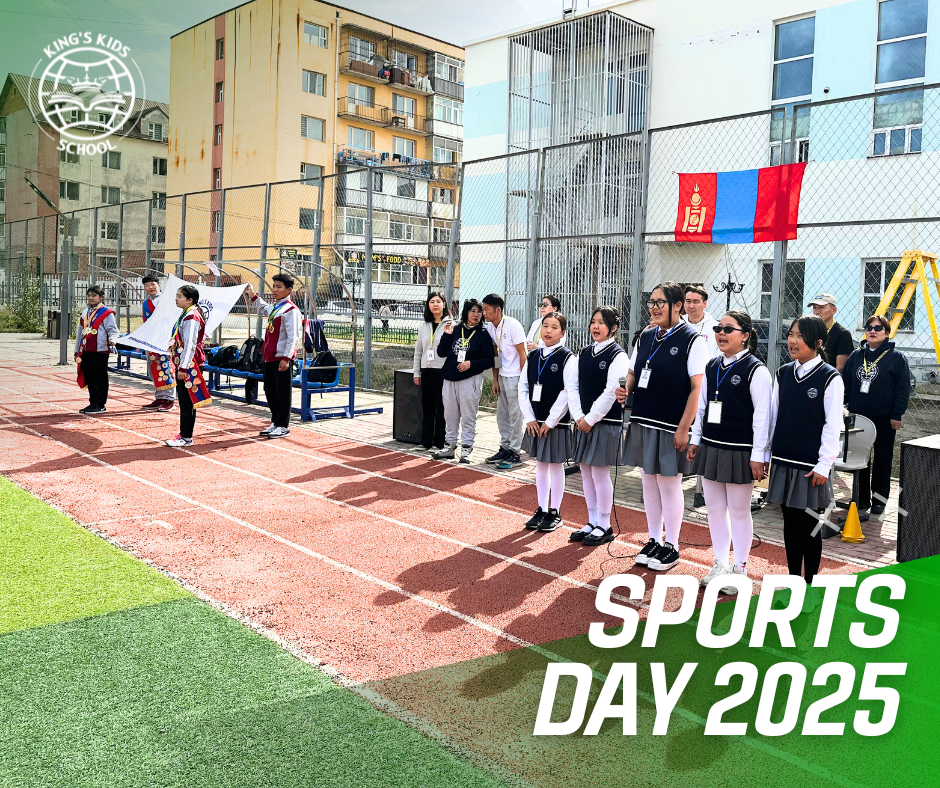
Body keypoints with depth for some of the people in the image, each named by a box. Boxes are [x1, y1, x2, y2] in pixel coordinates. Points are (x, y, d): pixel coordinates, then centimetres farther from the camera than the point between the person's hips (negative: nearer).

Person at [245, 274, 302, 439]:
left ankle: (283, 426, 6)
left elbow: (293, 337, -19)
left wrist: (286, 358, -23)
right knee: (270, 392, 14)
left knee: (282, 392, -2)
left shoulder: (291, 310, -13)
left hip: (282, 358, -9)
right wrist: (254, 296, 31)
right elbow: (263, 310, 42)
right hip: (269, 357, 9)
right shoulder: (274, 307, 15)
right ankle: (275, 423, 24)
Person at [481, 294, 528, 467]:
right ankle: (505, 448, 24)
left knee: (515, 414, -4)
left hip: (515, 375, -8)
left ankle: (515, 453, 3)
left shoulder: (513, 325, -16)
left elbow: (522, 354, -15)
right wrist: (495, 380, 11)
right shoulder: (490, 327, 5)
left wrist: (522, 380, -16)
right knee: (502, 414, 12)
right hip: (502, 375, 8)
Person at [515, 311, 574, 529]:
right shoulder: (533, 356, 6)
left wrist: (550, 421, -15)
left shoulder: (567, 358, -10)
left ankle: (555, 513, 16)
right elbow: (523, 387, 6)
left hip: (556, 423, -5)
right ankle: (542, 509, 25)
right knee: (540, 465, 14)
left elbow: (568, 393, -15)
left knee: (555, 466, 5)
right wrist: (529, 418, -3)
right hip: (535, 422, 5)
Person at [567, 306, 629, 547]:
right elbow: (572, 386, 8)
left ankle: (604, 527, 11)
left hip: (606, 423, -6)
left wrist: (591, 419, -14)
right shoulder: (584, 353, 10)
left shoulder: (617, 355, -9)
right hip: (583, 422, 6)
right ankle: (592, 522, 23)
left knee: (600, 474, -2)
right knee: (586, 473, 11)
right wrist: (578, 417, -4)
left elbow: (611, 392, -15)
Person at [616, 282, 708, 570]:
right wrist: (625, 388, -4)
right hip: (643, 421, 6)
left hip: (671, 425, -6)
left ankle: (671, 547, 17)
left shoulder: (692, 340, -9)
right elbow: (634, 371, 19)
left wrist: (684, 428, -16)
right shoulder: (645, 337, 10)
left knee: (669, 483, 2)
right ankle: (654, 541, 27)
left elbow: (697, 387, -13)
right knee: (648, 481, 13)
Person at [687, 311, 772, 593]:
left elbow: (762, 415, -12)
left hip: (739, 451, -6)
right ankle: (720, 565, 27)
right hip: (710, 448, 6)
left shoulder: (755, 370, -11)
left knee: (739, 510, 5)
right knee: (714, 507, 13)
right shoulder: (712, 367, 9)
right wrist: (695, 439, 12)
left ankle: (739, 569, 19)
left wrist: (758, 455, -14)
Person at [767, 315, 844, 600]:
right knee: (790, 521, 12)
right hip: (784, 461, 5)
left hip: (811, 465, -4)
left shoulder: (830, 378, -10)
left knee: (810, 524, 4)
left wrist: (824, 465, -12)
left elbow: (833, 425, -10)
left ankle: (810, 586, 17)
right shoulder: (783, 374, 5)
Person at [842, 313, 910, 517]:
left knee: (882, 460, 5)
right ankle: (862, 498, 19)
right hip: (858, 417, 4)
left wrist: (896, 415, -10)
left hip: (884, 419, -4)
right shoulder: (856, 356, 7)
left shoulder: (896, 357, -4)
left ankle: (879, 500, 15)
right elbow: (845, 384, 11)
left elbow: (903, 389, -6)